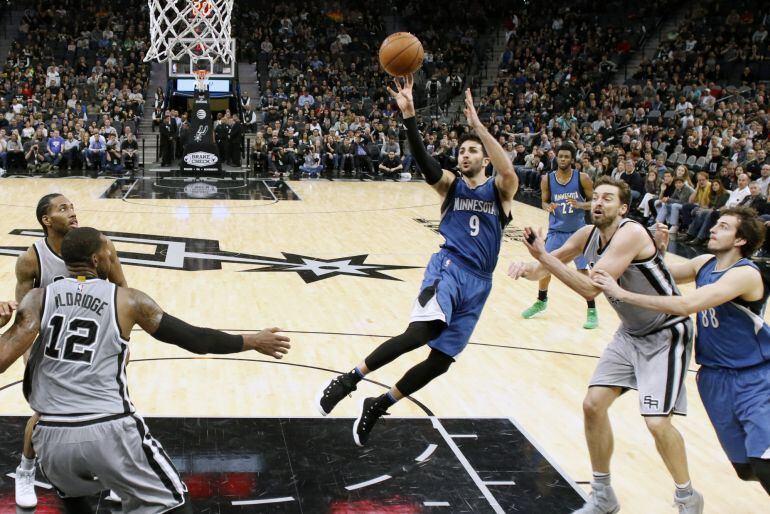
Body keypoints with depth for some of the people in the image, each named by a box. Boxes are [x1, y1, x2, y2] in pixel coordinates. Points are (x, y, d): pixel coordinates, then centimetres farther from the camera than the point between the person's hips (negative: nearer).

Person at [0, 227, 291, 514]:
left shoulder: (37, 299, 5)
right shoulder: (128, 300, 3)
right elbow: (195, 340, 5)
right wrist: (254, 342, 17)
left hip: (52, 436, 3)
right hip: (110, 431, -3)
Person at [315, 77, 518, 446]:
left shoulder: (499, 191, 8)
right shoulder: (450, 185, 8)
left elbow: (509, 172, -17)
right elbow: (423, 160, -11)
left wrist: (477, 124, -22)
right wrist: (408, 113, -26)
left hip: (478, 282, 2)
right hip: (448, 267, -2)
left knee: (441, 360, 1)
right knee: (422, 331, -30)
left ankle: (379, 405, 19)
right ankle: (349, 380, -20)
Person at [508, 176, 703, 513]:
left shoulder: (630, 234, -27)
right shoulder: (588, 235, -3)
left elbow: (591, 288, -32)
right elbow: (546, 267, 8)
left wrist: (543, 257, -32)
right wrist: (528, 268, -15)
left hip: (666, 335, -8)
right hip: (630, 334, 8)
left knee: (657, 422, -15)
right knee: (593, 404, 1)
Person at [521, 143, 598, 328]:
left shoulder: (582, 178, -12)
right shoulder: (547, 179, -6)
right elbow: (544, 201, 6)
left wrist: (580, 205, -26)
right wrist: (548, 207, -18)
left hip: (577, 231, -2)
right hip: (556, 231, 3)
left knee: (584, 271, -5)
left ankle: (592, 311, 6)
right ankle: (541, 302, 33)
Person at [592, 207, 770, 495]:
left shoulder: (745, 274, -23)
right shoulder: (705, 264, 2)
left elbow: (685, 306, -34)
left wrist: (622, 294, -32)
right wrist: (660, 252, -5)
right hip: (714, 376, 7)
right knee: (745, 468, 11)